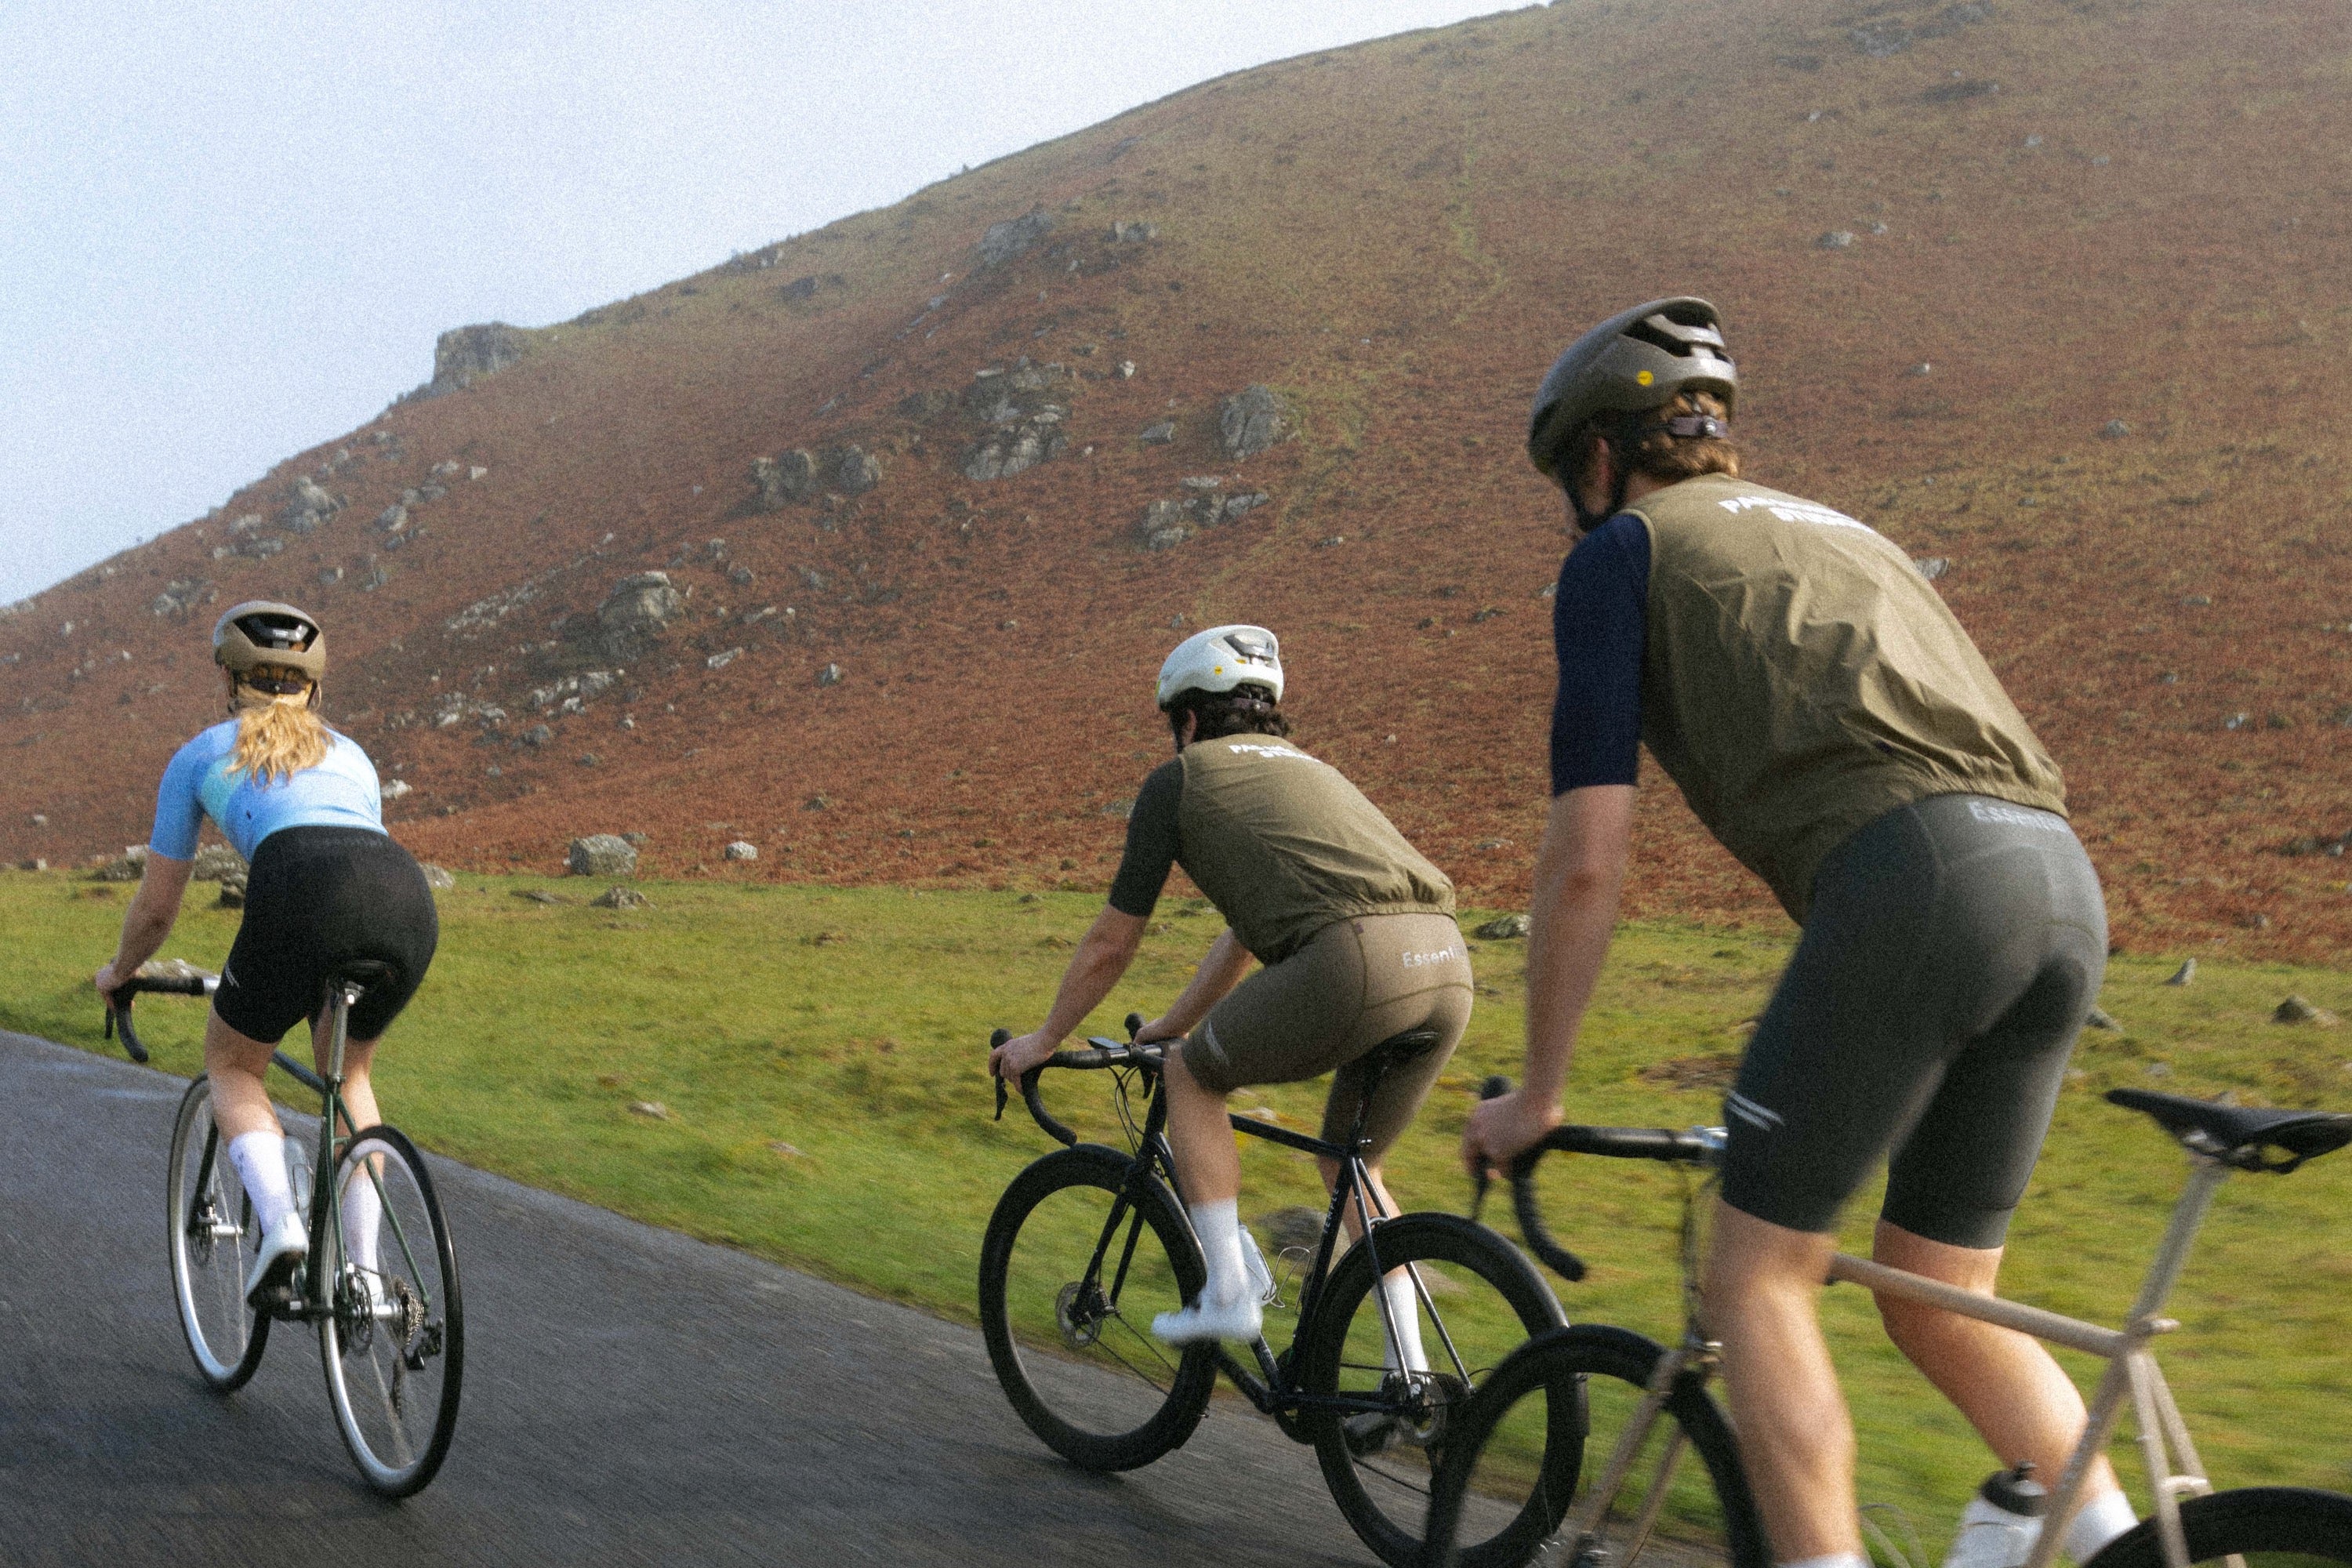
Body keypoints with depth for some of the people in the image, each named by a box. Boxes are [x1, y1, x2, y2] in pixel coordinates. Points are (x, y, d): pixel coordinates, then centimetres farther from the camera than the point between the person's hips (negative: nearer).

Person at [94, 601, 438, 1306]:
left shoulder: (202, 754, 28)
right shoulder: (350, 754, 36)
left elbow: (156, 905, 33)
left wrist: (119, 971, 53)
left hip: (301, 892, -3)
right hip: (409, 898, 4)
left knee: (231, 1065, 24)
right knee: (348, 1071, 30)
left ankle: (280, 1224, 0)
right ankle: (364, 1265, 19)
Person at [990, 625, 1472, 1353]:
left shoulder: (1178, 779, 16)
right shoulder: (1303, 768, 35)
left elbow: (1111, 944, 21)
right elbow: (1243, 936, 45)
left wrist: (1044, 1039, 35)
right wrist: (1170, 1024, 57)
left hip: (1354, 961, -7)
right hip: (1447, 967, 7)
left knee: (1192, 1073, 20)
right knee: (1351, 1167, 26)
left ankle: (1230, 1289, 16)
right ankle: (1409, 1370, 20)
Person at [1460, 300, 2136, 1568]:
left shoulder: (1622, 553, 13)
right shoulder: (1838, 533, 34)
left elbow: (1587, 861, 5)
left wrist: (1535, 1094, 16)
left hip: (1909, 880, -7)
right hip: (2065, 887, 7)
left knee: (1755, 1277, 5)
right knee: (1939, 1306, 18)